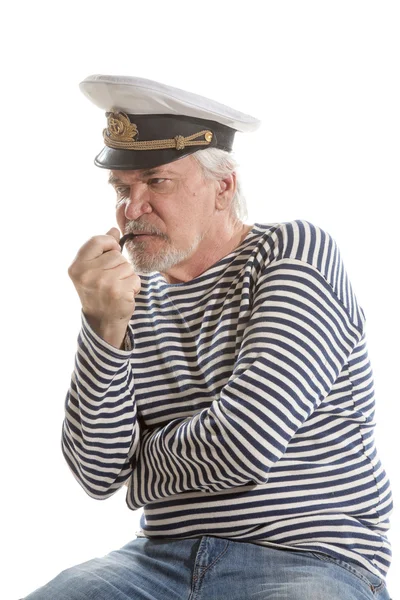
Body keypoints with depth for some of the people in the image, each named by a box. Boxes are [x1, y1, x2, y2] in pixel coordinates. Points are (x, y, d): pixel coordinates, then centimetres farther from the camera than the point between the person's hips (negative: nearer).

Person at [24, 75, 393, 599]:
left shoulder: (297, 251, -5)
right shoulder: (137, 300, 10)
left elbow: (243, 446, -15)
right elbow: (99, 475, 0)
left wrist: (144, 465, 3)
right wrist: (105, 328, -11)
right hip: (163, 555, 5)